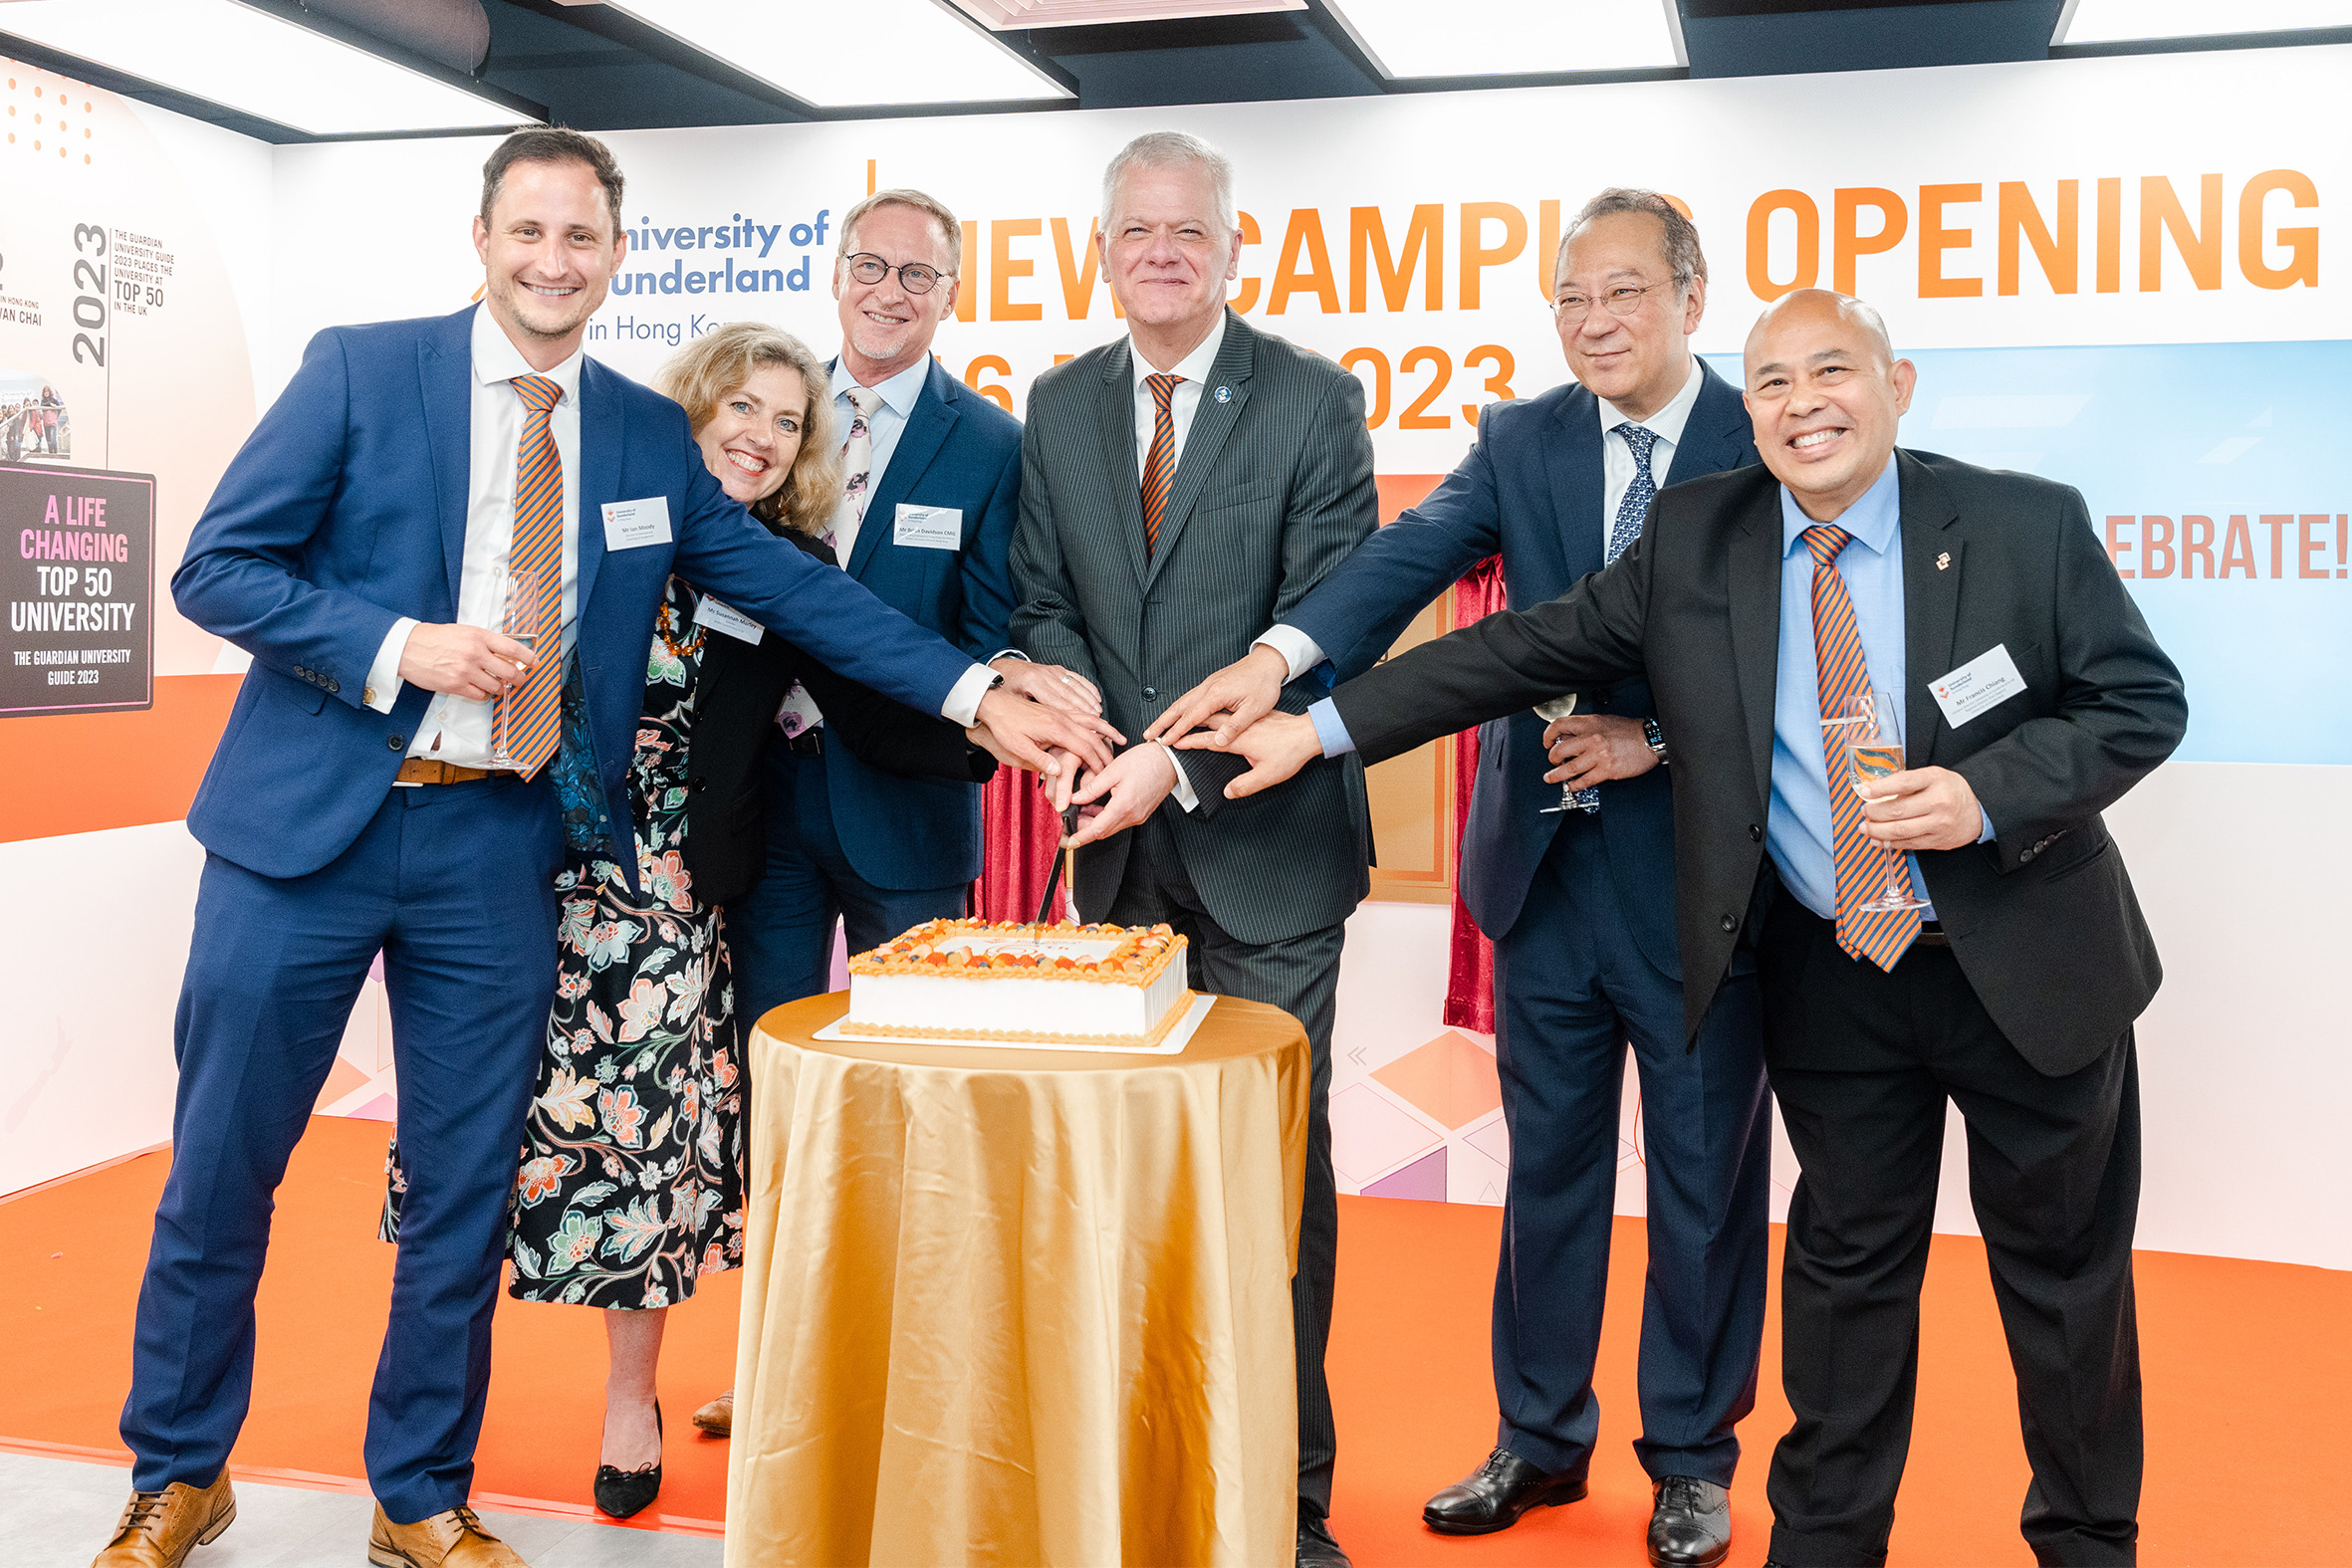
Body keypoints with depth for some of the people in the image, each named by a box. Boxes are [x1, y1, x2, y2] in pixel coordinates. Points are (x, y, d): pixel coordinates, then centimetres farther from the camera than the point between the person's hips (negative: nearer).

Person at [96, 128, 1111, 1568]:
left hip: (499, 846, 3)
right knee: (223, 1168, 8)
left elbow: (790, 583, 4)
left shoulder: (649, 436, 7)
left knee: (469, 1186, 10)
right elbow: (216, 569, -4)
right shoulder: (359, 371, -3)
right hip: (313, 822, -2)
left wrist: (979, 695, -4)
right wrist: (400, 647, -18)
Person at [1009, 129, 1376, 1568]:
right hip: (1123, 847, 4)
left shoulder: (1317, 403, -5)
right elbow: (1046, 604, 9)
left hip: (1266, 845, -4)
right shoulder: (1058, 408, 9)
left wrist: (1182, 765, -20)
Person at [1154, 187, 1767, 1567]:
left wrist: (1653, 742, -20)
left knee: (1707, 1175, 10)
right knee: (1549, 1162, 14)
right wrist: (1284, 654, -29)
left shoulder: (1771, 447, -4)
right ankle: (1543, 1436, 32)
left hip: (1700, 865, -3)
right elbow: (1412, 557, -12)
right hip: (1550, 866, 3)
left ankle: (1693, 1456, 28)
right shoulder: (1521, 441, 4)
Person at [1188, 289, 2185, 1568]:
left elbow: (2143, 702, -5)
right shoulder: (1694, 542, -4)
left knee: (2063, 1266, 14)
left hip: (2025, 967, -1)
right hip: (1826, 975, 1)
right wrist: (1323, 726, -9)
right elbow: (1527, 648, -4)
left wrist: (1986, 795, -21)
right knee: (1846, 1260, 14)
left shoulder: (2028, 523, -9)